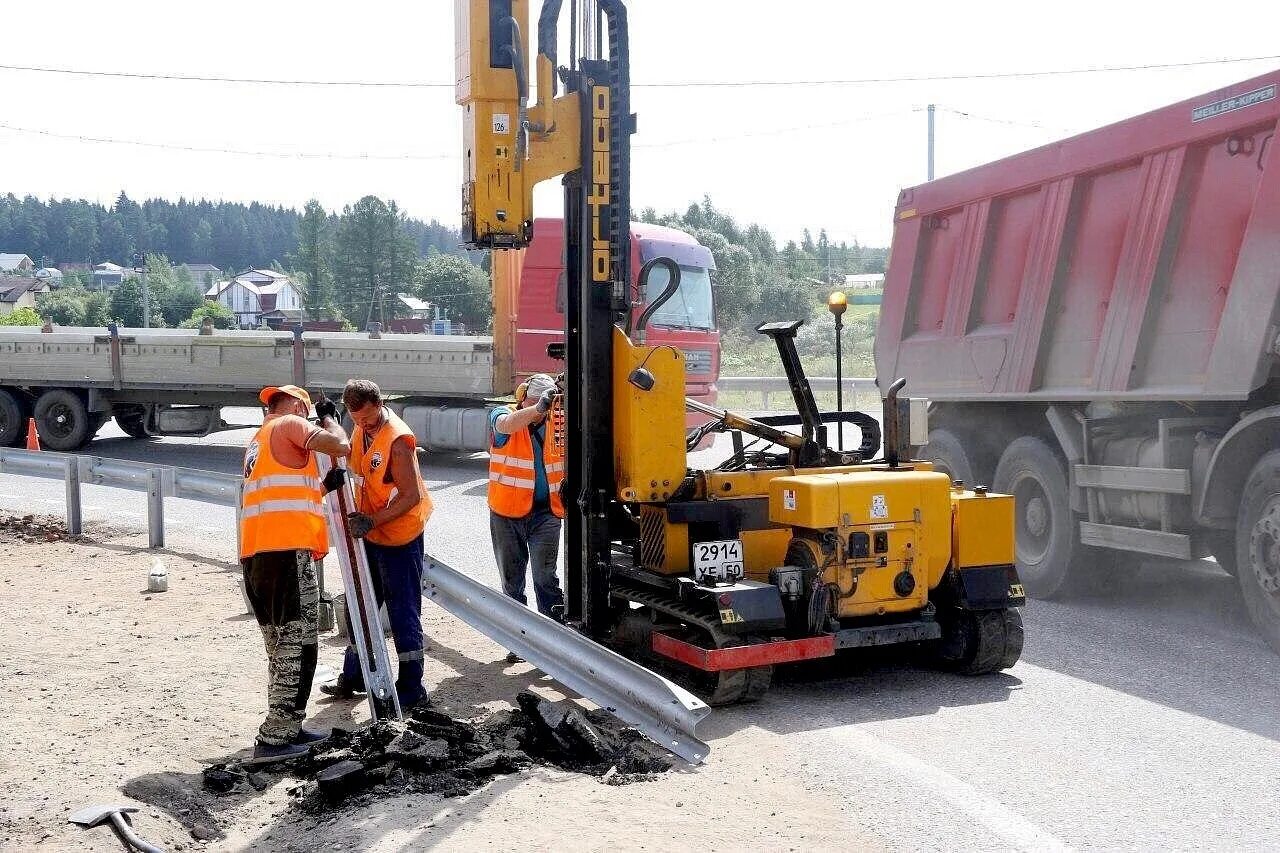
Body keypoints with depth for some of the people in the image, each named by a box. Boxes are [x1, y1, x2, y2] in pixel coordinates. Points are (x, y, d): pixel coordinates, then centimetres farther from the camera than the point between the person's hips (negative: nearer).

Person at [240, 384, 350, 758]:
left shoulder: (257, 441, 29)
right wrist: (329, 417, 7)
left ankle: (287, 727, 23)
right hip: (286, 550, -9)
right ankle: (275, 737, -1)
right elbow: (341, 446, -10)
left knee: (281, 646, 16)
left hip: (255, 553, 9)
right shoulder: (290, 424, 2)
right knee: (297, 645, -3)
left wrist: (321, 488, 24)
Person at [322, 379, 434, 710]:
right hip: (370, 533, 9)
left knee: (403, 612, -1)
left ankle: (411, 688, 9)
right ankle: (353, 677, 33)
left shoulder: (398, 439, -23)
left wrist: (372, 520, -29)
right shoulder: (361, 429, 3)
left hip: (399, 537, -9)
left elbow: (412, 496, -25)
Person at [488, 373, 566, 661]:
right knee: (512, 580, 11)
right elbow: (507, 425, -30)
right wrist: (538, 408, -48)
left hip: (545, 512, 0)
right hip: (507, 512, 0)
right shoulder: (503, 416, -5)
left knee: (546, 577, -5)